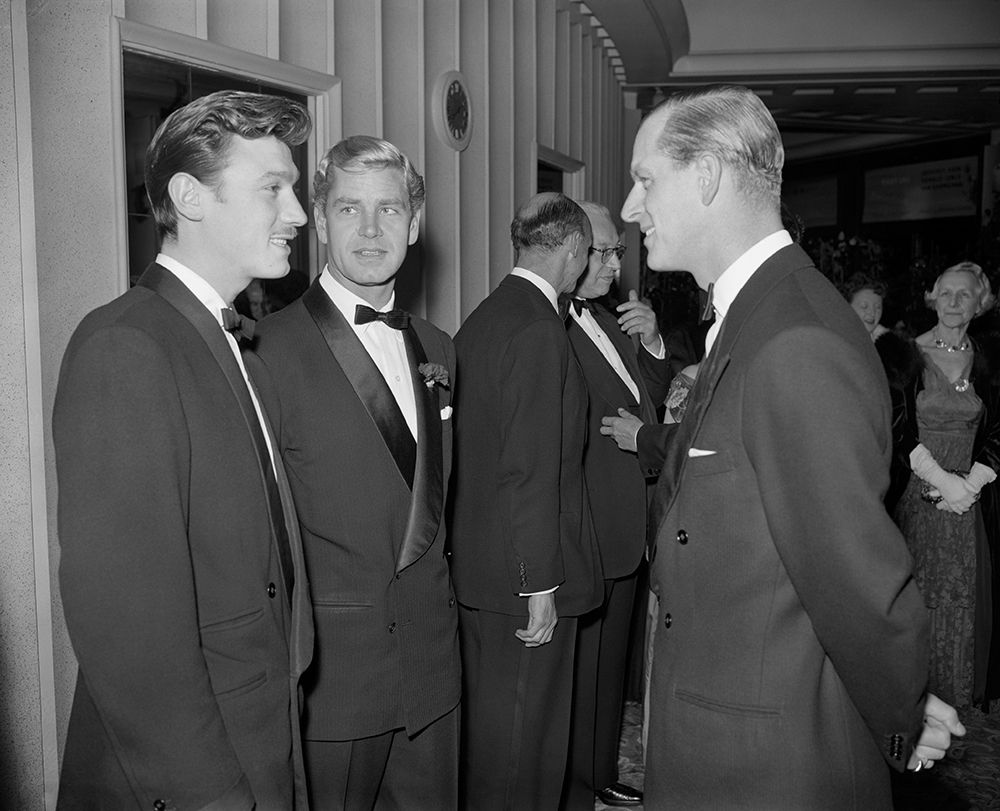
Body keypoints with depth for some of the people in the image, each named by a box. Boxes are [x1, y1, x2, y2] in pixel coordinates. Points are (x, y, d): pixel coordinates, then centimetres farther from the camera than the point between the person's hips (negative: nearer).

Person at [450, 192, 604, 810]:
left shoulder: (480, 319, 10)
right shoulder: (540, 330, -19)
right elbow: (531, 470, -23)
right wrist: (540, 584, -19)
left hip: (476, 563, 9)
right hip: (523, 573, -9)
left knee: (485, 715, 22)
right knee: (523, 731, 5)